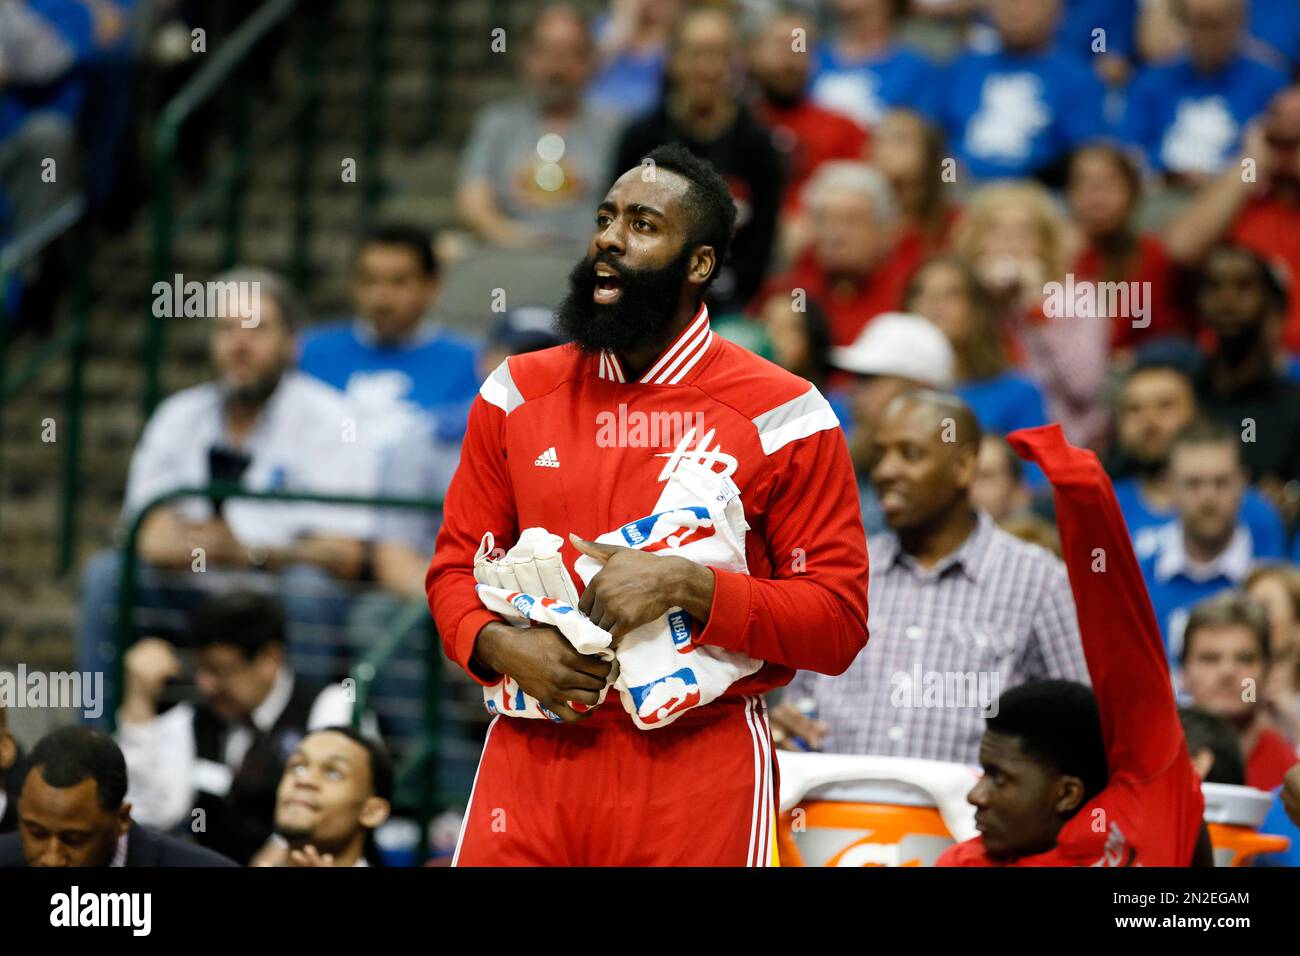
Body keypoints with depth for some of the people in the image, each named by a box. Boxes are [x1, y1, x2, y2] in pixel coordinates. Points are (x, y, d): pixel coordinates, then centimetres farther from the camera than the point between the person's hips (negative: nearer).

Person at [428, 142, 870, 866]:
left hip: (697, 771, -3)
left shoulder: (779, 415, -4)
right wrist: (500, 645, -8)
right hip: (532, 758, 3)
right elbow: (457, 567, 14)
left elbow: (839, 623, -6)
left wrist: (686, 586, -18)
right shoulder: (519, 394, 9)